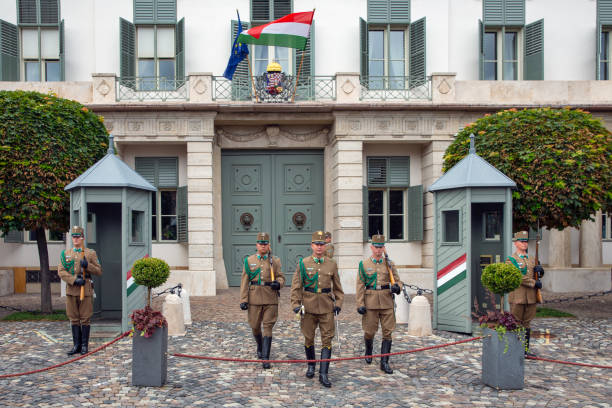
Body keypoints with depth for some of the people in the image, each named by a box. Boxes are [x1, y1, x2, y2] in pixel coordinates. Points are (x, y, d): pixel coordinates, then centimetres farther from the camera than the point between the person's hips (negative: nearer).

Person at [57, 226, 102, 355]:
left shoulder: (91, 253, 3)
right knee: (74, 319, 7)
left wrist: (88, 265, -17)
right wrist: (74, 280, -13)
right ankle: (76, 345, 15)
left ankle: (85, 345, 9)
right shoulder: (66, 254, 11)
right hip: (71, 290, 3)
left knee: (85, 319, 0)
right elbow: (61, 271, 2)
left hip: (85, 289, -3)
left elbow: (99, 271, 2)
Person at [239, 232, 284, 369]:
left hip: (271, 299, -1)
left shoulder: (275, 261, 5)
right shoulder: (249, 260, 4)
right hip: (255, 299, 1)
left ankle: (265, 358, -2)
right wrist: (243, 300, -4)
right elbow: (244, 282, 2)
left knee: (268, 327, -5)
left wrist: (278, 283, -18)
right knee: (255, 326, 10)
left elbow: (281, 277, 7)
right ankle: (260, 347, 39)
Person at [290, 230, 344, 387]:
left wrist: (338, 303, 1)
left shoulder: (332, 264, 4)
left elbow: (337, 286, 11)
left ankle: (323, 374, 0)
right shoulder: (303, 263, 0)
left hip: (327, 307, 1)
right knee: (309, 338, 9)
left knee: (327, 339, -4)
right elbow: (296, 286, 1)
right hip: (309, 306, -1)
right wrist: (296, 304, -7)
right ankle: (311, 366, 32)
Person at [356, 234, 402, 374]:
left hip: (387, 302, 2)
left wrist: (397, 287, -15)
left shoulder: (389, 264, 6)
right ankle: (368, 351, 36)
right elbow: (360, 285, -1)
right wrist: (360, 304, -7)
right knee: (369, 331, 5)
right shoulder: (364, 264, 1)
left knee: (387, 332, -1)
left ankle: (384, 362, 7)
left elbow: (397, 280, 9)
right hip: (370, 303, -1)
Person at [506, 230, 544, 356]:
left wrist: (539, 269, -5)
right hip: (517, 297, -6)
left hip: (531, 297, 6)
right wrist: (534, 283, -16)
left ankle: (525, 349, 17)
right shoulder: (511, 260, -5)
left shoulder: (531, 260, 16)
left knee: (527, 323, 10)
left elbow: (540, 274, 18)